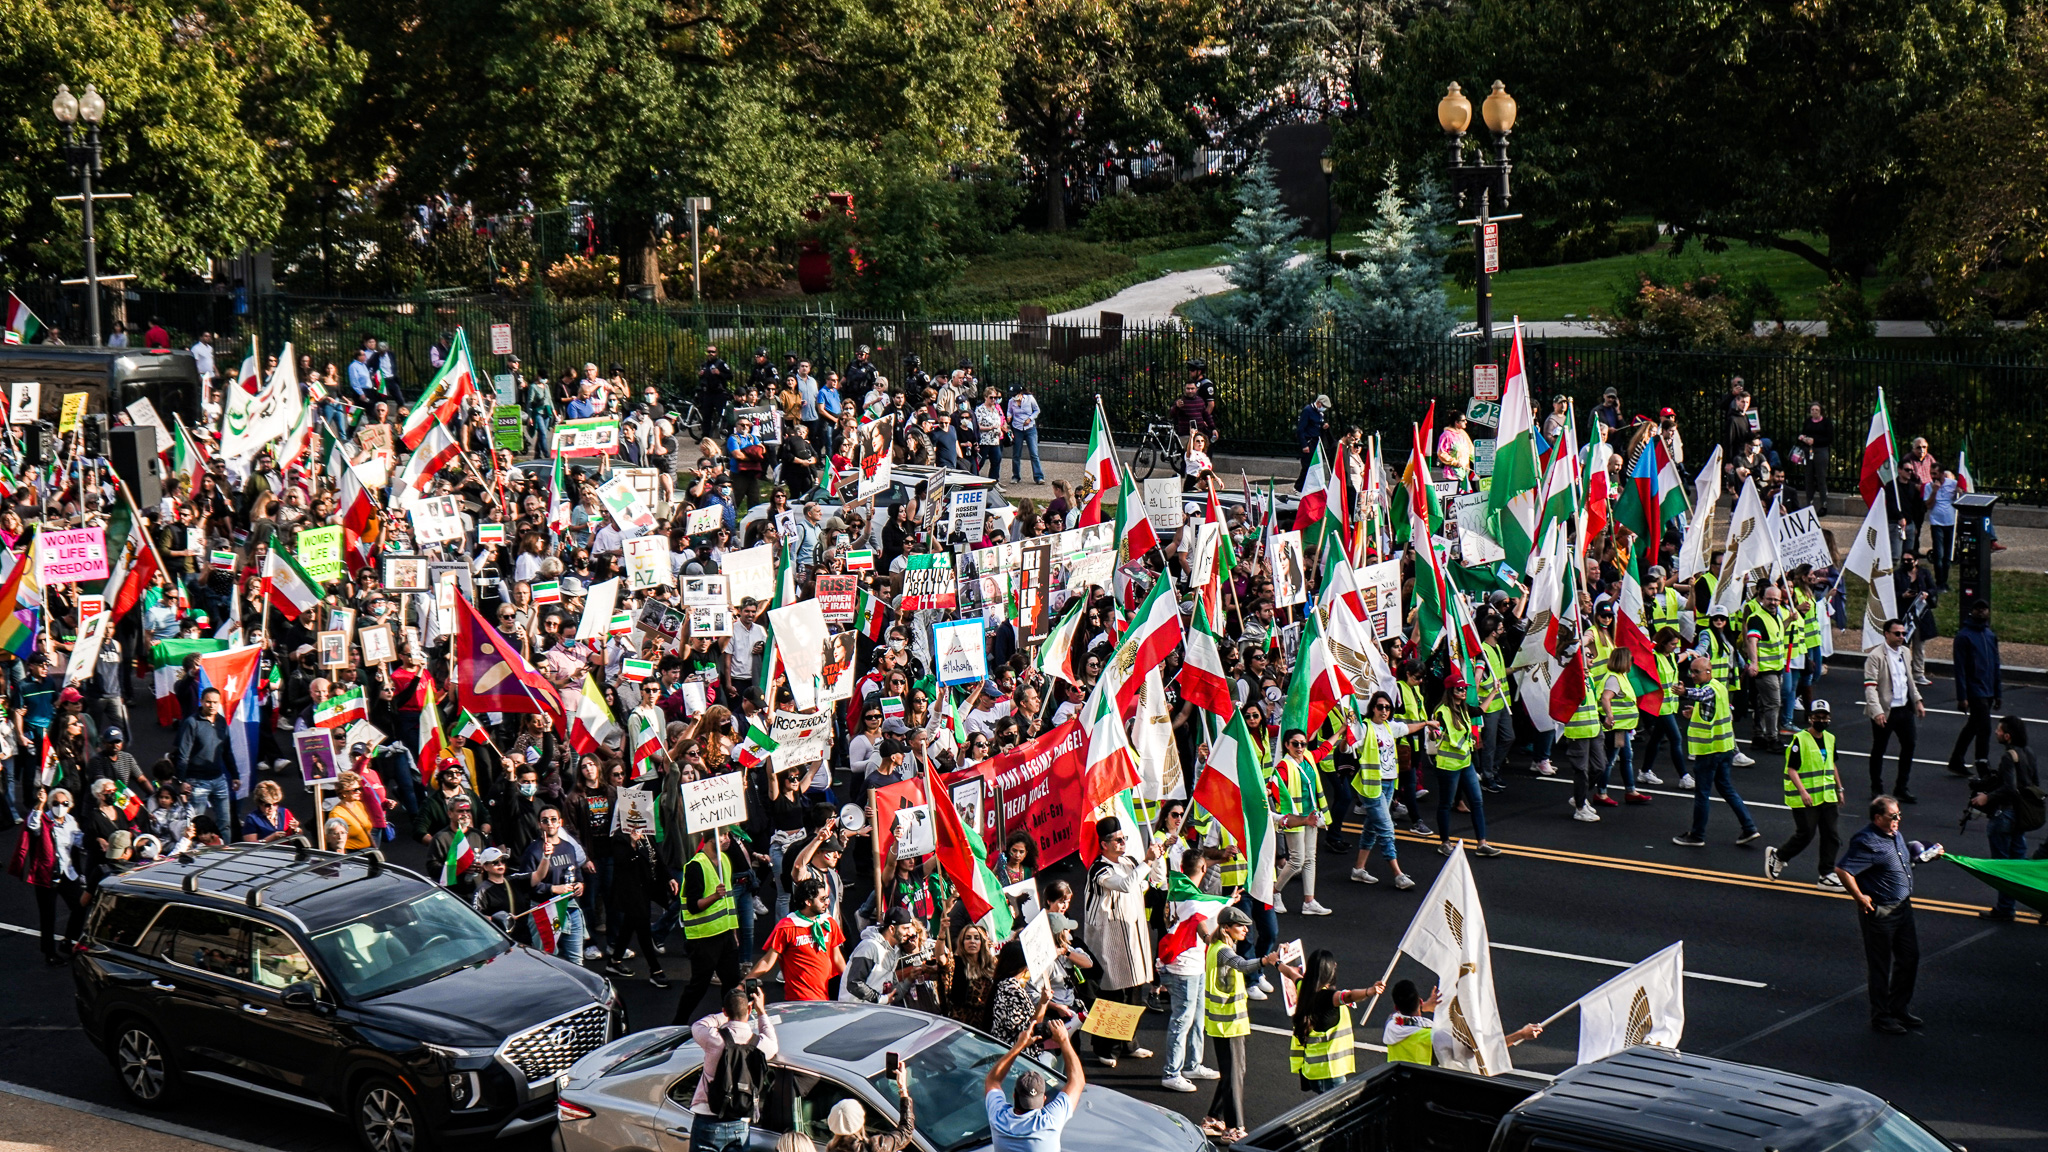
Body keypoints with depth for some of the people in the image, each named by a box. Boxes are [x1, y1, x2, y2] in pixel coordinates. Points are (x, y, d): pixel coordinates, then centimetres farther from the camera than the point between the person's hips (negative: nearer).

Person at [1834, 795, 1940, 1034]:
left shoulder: (1895, 835, 7)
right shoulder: (1867, 842, -22)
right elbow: (1842, 870, -26)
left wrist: (1926, 855, 11)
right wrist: (1860, 898, -21)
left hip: (1903, 906, 9)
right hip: (1879, 913, -9)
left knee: (1909, 957, 17)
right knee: (1880, 965, 4)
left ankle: (1900, 1008, 33)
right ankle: (1881, 1017, 16)